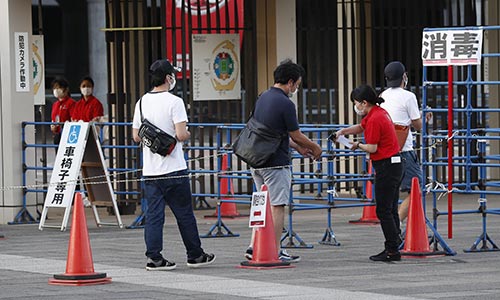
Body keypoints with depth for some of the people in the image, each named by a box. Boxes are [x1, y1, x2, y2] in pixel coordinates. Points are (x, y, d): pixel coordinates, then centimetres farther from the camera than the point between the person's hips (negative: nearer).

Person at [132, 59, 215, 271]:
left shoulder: (142, 102, 7)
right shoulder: (174, 102, -11)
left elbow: (136, 136, 10)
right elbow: (181, 135, -17)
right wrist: (188, 134, 4)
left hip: (150, 170, 5)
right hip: (173, 169, -5)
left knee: (153, 214, 4)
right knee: (184, 214, 6)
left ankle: (154, 257, -1)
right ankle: (195, 255, 14)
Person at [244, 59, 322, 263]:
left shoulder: (263, 98, 12)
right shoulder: (285, 103, -15)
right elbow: (297, 136, -8)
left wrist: (298, 147, 24)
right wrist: (314, 148, 10)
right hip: (276, 162, -8)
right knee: (277, 207, -1)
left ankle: (254, 248, 10)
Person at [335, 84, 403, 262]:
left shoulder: (375, 119, -18)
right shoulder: (379, 113, 13)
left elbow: (372, 148, -18)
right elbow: (361, 127, 29)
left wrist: (358, 145, 0)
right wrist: (343, 132, 15)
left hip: (386, 167, -10)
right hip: (394, 165, 10)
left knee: (384, 211, -6)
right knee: (391, 210, 12)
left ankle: (392, 250, -5)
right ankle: (393, 248, 15)